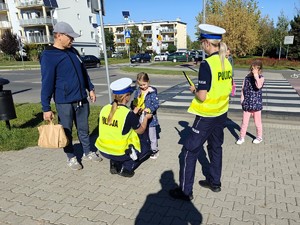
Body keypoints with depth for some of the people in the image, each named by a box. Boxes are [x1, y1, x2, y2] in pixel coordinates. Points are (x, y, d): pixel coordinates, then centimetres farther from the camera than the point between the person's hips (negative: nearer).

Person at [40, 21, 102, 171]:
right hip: (64, 102, -6)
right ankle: (71, 158, 26)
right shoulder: (48, 56, -13)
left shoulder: (72, 51, 9)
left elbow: (83, 72, 19)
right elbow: (47, 83, -15)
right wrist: (46, 108, -15)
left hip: (81, 99, 6)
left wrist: (90, 89, 17)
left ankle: (87, 153, 32)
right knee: (66, 132, 9)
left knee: (83, 129, 16)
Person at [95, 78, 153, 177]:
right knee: (146, 150, 19)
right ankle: (126, 168, 4)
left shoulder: (105, 109, -4)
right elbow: (140, 131, -2)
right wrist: (146, 117, 13)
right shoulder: (128, 114, -20)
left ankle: (114, 165, 20)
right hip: (119, 152, -5)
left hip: (103, 150, 5)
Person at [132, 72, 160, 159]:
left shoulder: (152, 92, -16)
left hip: (150, 118, -5)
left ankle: (154, 150, 31)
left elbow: (156, 104, -19)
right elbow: (134, 102, 7)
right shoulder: (137, 92, 0)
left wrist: (149, 109, -35)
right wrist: (134, 107, -14)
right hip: (140, 118, 5)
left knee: (152, 135, 11)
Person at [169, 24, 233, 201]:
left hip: (207, 116, -8)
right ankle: (215, 182, 37)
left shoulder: (207, 64, -21)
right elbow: (229, 89, 12)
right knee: (216, 147, 22)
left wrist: (194, 90, -3)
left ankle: (185, 191, 13)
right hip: (222, 113, 8)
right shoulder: (227, 62, 3)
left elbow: (202, 97, -22)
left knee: (189, 151, 3)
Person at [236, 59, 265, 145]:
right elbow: (243, 88, 6)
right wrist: (242, 98, -4)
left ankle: (259, 137, 32)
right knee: (244, 121, 9)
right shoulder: (247, 77, 1)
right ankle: (242, 137, 23)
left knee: (257, 122, 13)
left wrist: (256, 76, -26)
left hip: (256, 103, -2)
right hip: (247, 103, 3)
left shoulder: (261, 78, -8)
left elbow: (259, 86, -29)